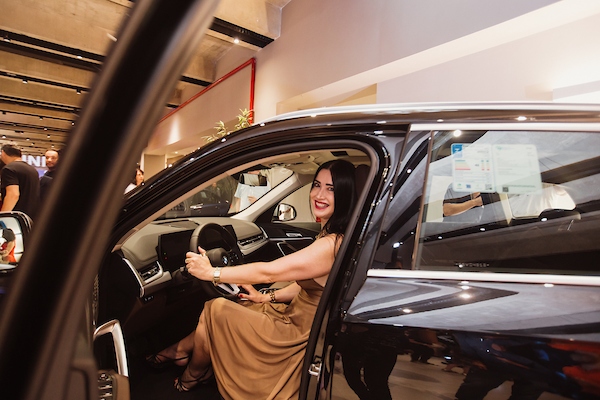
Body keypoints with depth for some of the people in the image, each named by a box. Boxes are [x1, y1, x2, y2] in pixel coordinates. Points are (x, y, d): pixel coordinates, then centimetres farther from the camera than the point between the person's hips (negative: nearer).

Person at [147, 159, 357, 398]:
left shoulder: (333, 244, -27)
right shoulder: (329, 236, 3)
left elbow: (268, 273, -26)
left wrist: (212, 273, -17)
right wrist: (267, 297, 11)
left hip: (299, 335, -9)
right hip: (294, 315, 9)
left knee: (215, 310, 0)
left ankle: (188, 381, 24)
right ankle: (179, 352, 32)